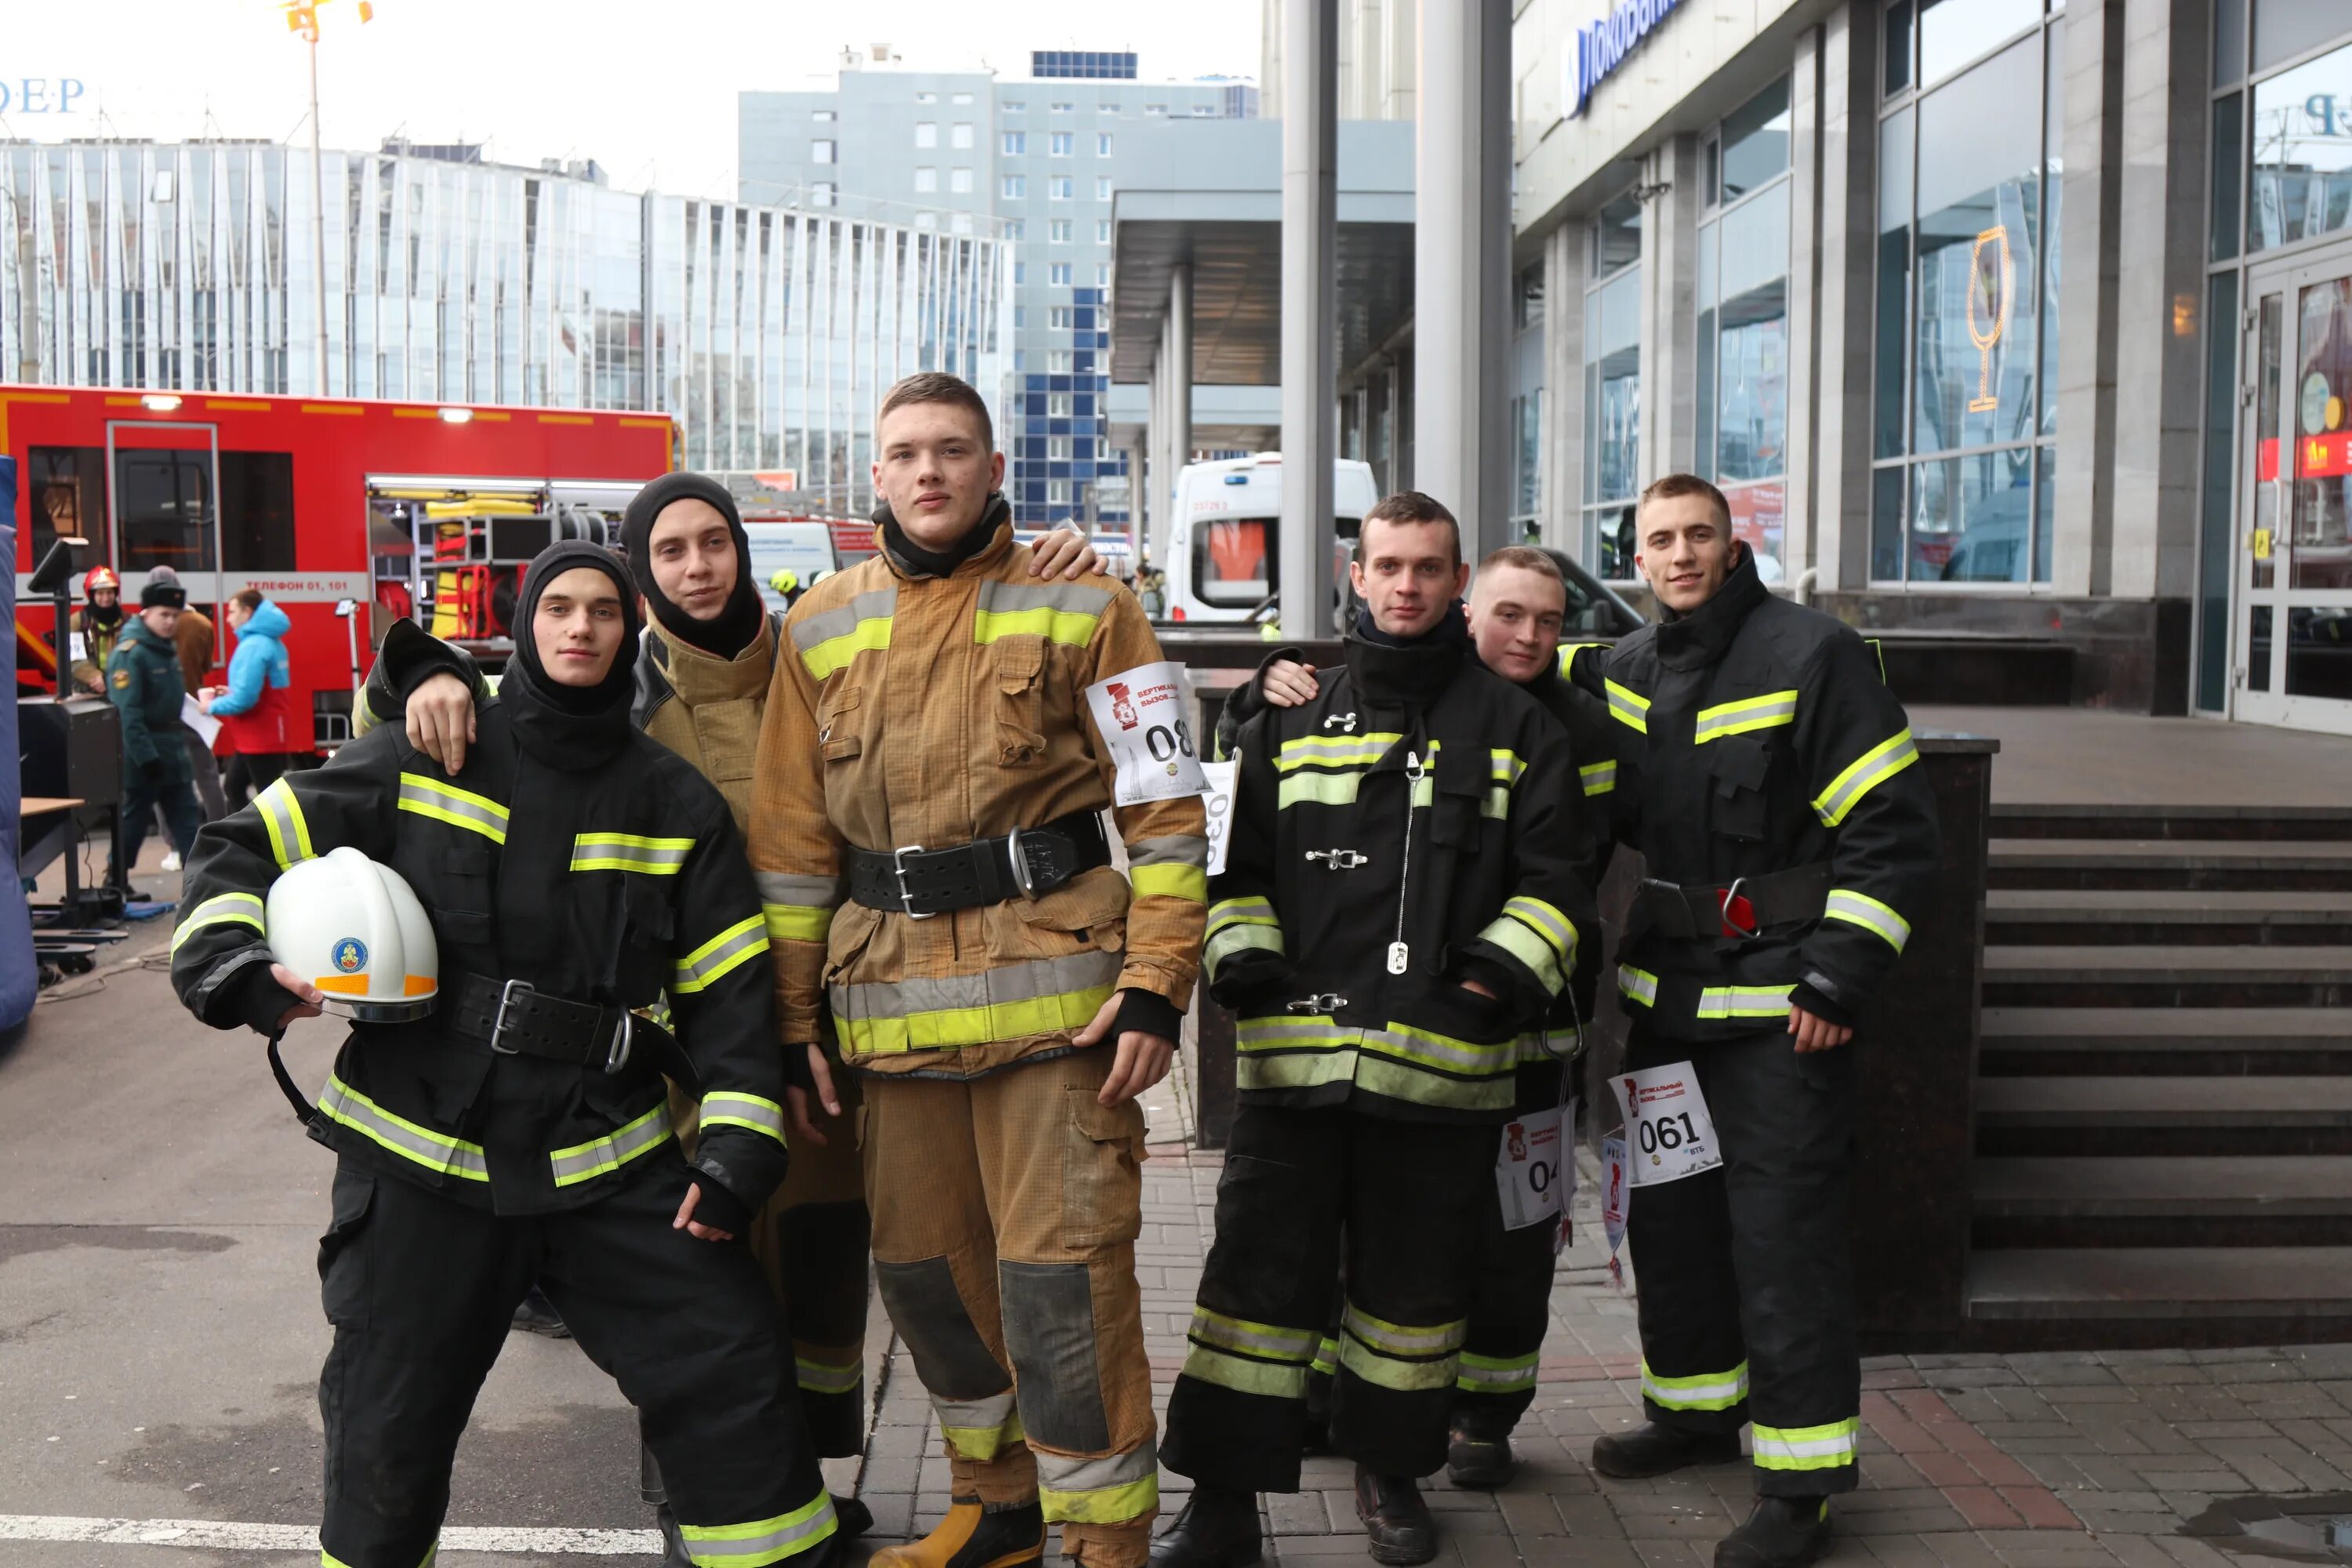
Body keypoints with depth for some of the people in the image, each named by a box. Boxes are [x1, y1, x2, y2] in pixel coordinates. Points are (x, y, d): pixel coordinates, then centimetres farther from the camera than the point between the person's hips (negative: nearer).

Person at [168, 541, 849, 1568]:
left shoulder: (674, 802, 4)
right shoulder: (422, 758, 0)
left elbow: (728, 983, 2)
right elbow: (243, 853, 6)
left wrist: (737, 1150, -6)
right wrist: (232, 967, -13)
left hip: (610, 1161, 1)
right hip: (419, 1153, -1)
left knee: (735, 1374, -2)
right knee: (389, 1426, 10)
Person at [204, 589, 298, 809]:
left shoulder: (253, 646, -19)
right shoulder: (271, 641, 12)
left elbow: (244, 699, -24)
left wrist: (212, 706, -8)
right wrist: (232, 692, 13)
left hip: (261, 740, -10)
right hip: (271, 735, 10)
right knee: (235, 786, 20)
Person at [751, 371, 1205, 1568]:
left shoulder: (1078, 607, 0)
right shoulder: (824, 627, 10)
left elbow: (1164, 807, -3)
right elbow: (792, 838, 12)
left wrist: (1154, 987, -9)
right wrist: (796, 1012, 10)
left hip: (1052, 985, -4)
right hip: (892, 999, 5)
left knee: (1062, 1272, -5)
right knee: (922, 1266, 13)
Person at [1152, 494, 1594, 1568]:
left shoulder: (1516, 731, 9)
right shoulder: (1291, 725, 14)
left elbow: (1553, 878, 8)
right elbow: (1238, 865, 18)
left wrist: (1503, 974, -6)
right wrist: (1242, 956, 1)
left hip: (1445, 1064, -1)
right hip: (1295, 1052, 1)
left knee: (1416, 1280, 11)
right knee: (1259, 1272, 0)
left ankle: (1391, 1470, 32)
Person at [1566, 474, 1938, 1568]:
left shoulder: (1811, 657, -10)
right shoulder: (1627, 671, 9)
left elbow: (1892, 832, -12)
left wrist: (1837, 982, -16)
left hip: (1779, 1009, -7)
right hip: (1666, 995, 7)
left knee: (1782, 1233, -4)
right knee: (1668, 1213, 16)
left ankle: (1800, 1479, 7)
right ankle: (1695, 1408, 35)